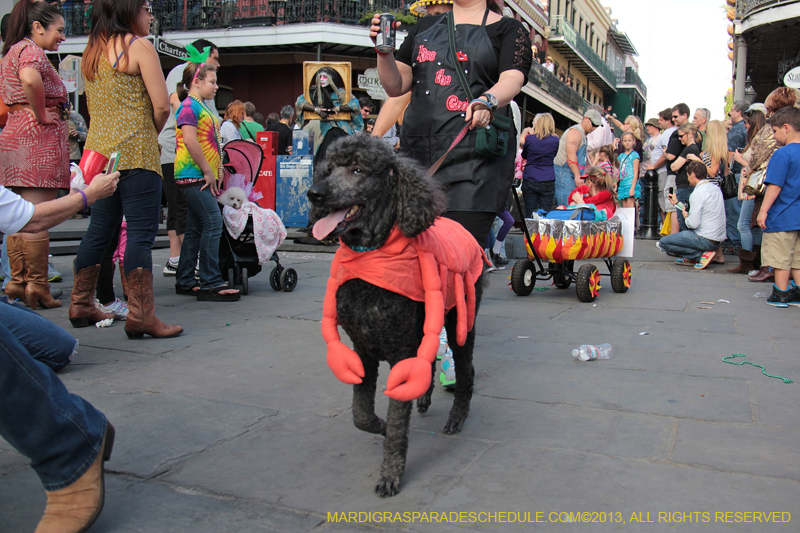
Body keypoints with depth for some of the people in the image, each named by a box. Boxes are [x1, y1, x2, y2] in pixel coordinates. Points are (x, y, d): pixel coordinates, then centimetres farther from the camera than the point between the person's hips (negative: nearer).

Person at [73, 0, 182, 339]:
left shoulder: (91, 51, 18)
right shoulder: (139, 46, -4)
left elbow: (93, 107, 21)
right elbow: (161, 106, -10)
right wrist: (152, 134, 8)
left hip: (98, 150, 8)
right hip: (135, 152, -8)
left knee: (99, 231, 15)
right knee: (141, 233, -8)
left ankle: (81, 305, 25)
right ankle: (141, 316, -10)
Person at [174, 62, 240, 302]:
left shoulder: (202, 107, 21)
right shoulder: (189, 106, -9)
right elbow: (190, 140, -20)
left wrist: (214, 172, 18)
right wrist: (208, 172, -18)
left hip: (201, 177, 10)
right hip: (193, 174, -10)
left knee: (195, 228, 11)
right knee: (213, 223, -12)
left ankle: (185, 282, 18)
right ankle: (210, 284, -10)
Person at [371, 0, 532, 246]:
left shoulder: (508, 29, 11)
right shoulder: (425, 27, 23)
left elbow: (513, 80, -7)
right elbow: (396, 86, 19)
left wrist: (487, 100, -29)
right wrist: (384, 51, 0)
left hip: (476, 154, -4)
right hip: (418, 151, 5)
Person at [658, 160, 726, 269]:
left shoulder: (698, 193, -18)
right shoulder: (715, 188, 10)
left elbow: (694, 223, -23)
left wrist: (686, 217, 0)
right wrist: (677, 203, 29)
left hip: (705, 240, -10)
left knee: (663, 243, -5)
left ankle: (701, 254, -7)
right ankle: (692, 258, 11)